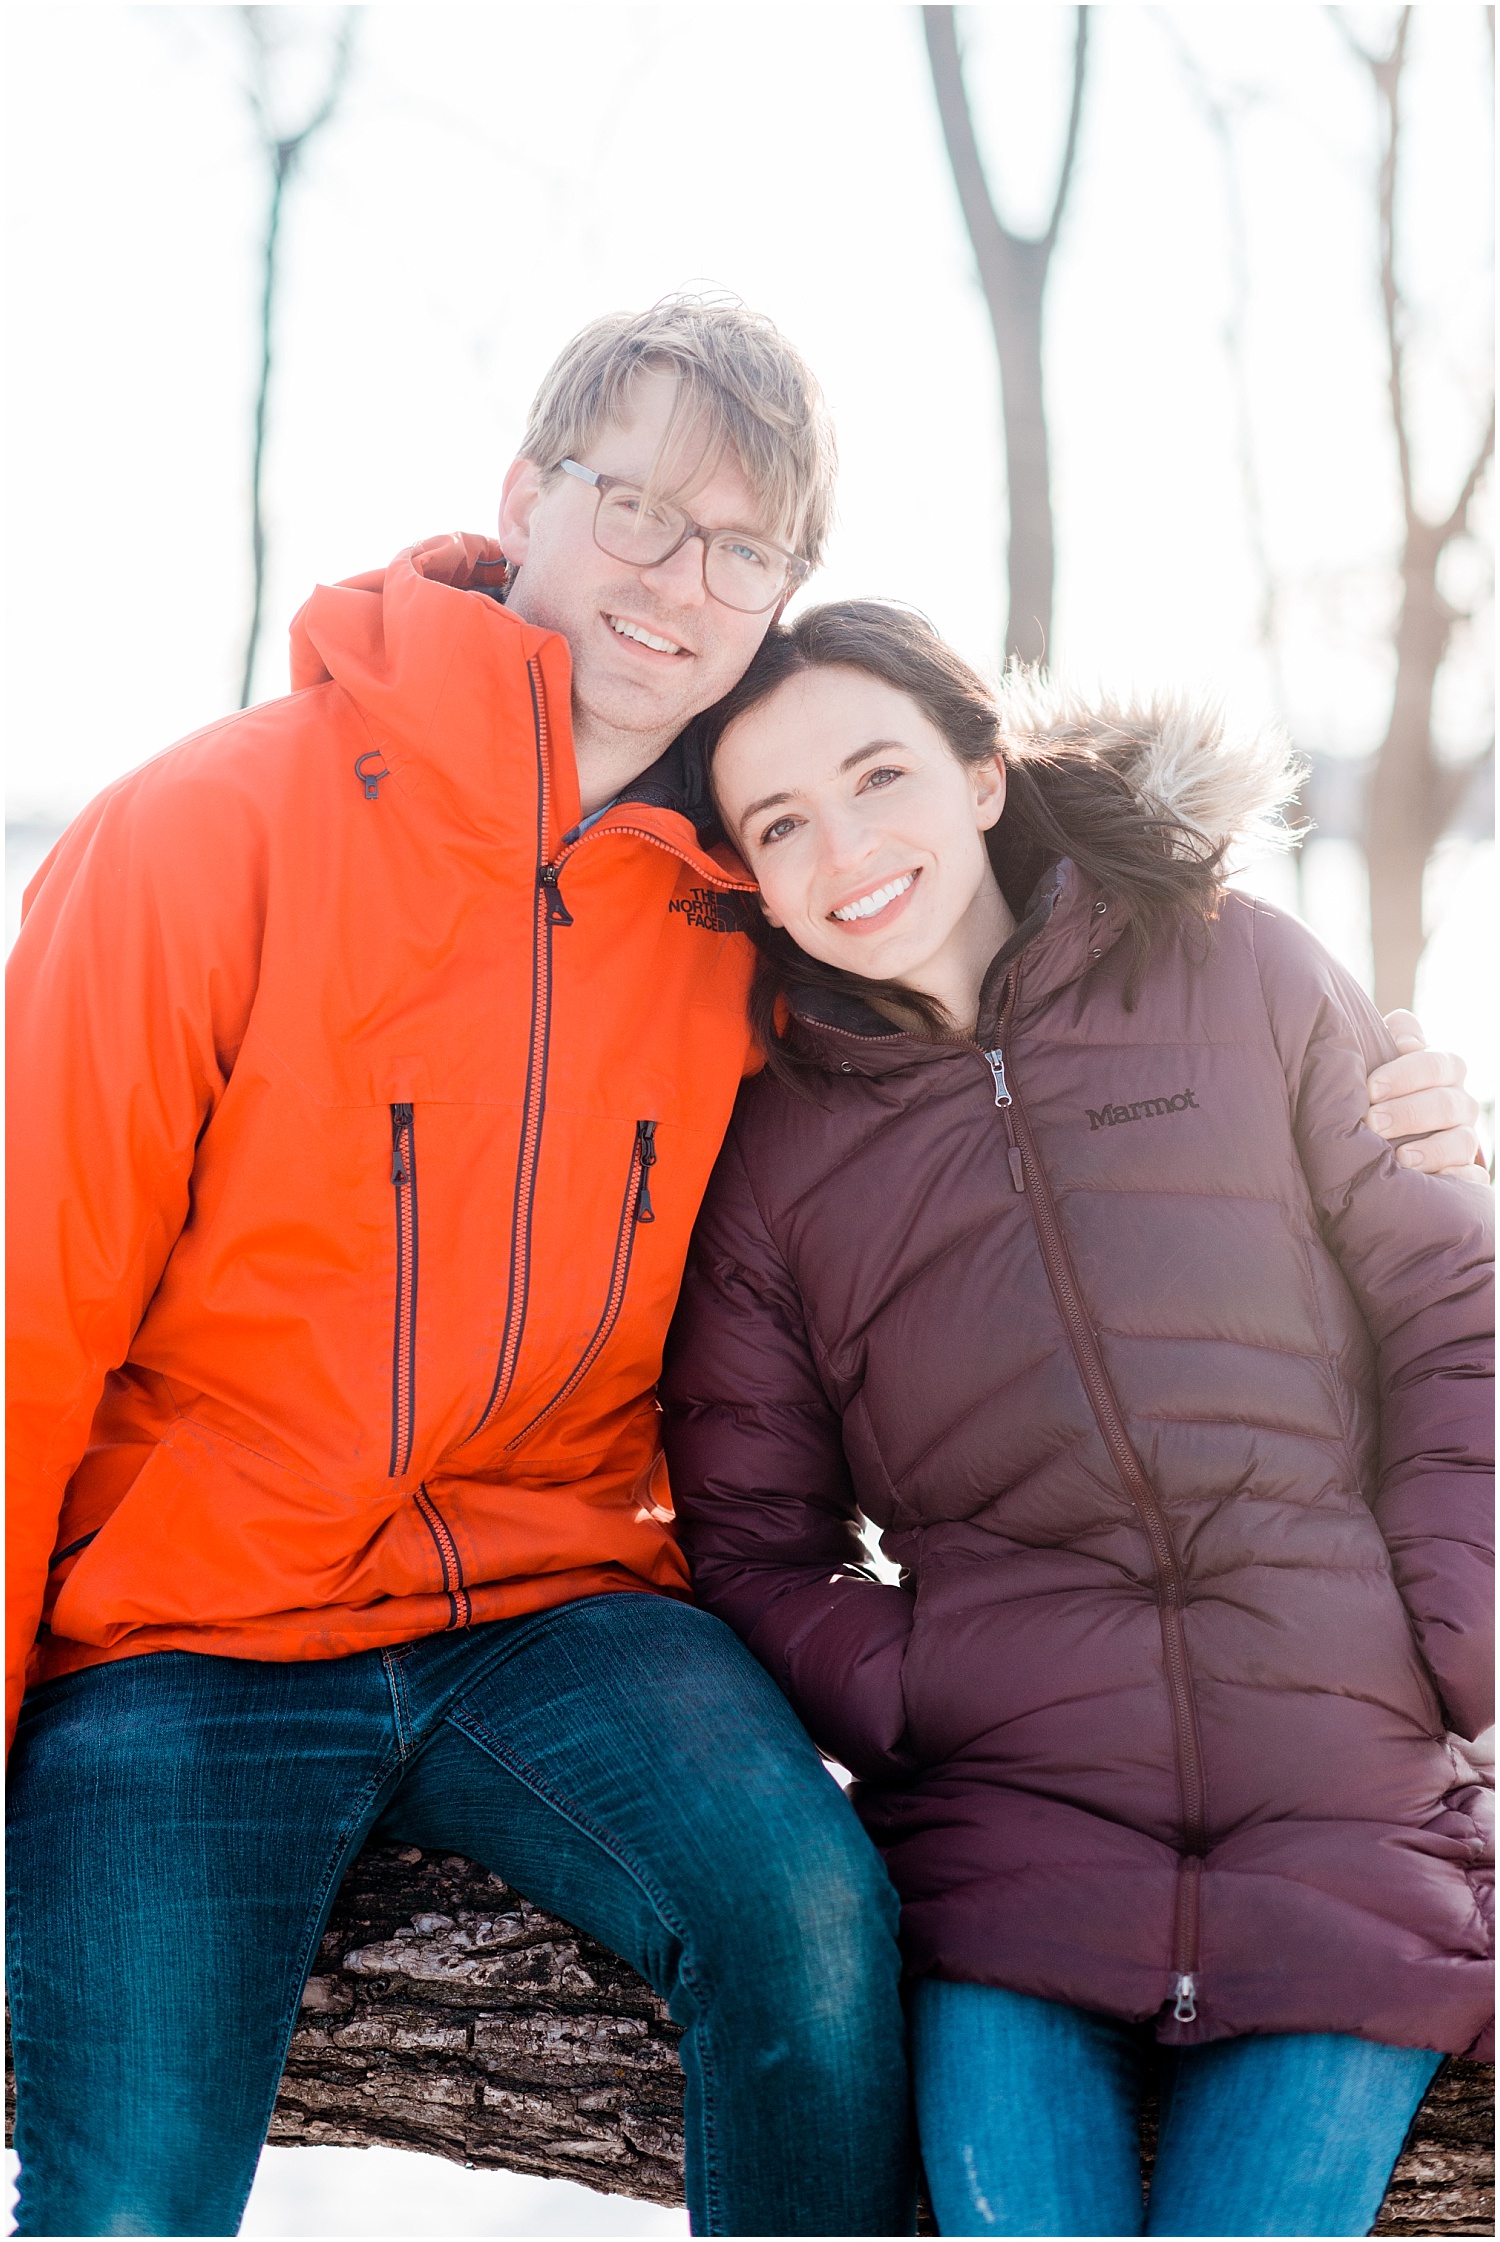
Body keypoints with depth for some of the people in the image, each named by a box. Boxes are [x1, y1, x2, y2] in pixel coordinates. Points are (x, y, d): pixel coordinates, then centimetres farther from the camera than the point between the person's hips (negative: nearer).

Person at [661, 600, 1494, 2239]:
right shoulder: (774, 1144, 8)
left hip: (1351, 1832, 0)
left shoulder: (1242, 980, 6)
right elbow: (749, 1539, 10)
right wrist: (916, 1710, -7)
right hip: (1009, 1838, 1)